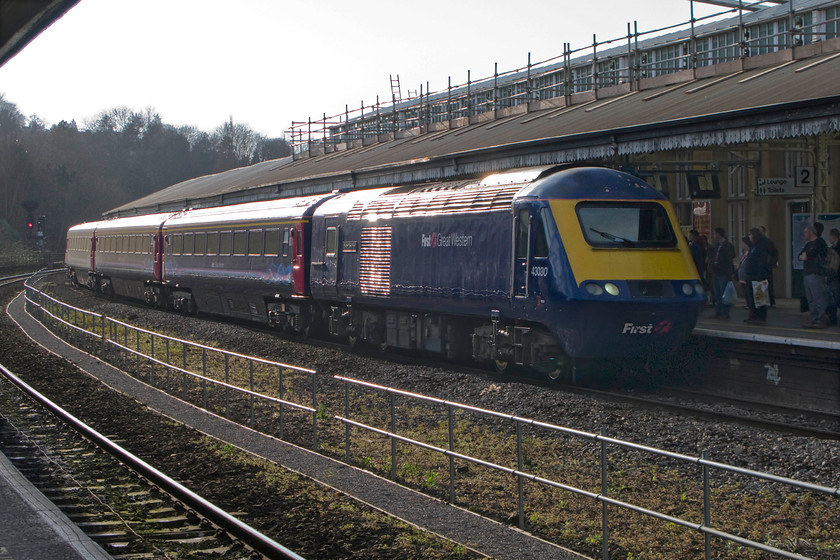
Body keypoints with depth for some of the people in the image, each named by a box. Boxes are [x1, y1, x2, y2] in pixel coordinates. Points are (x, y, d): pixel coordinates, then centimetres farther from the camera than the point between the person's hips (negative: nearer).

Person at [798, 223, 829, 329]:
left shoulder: (820, 242, -7)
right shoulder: (808, 244, 22)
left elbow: (810, 254, -15)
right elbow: (799, 256, 18)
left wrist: (805, 256, 5)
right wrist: (803, 256, -2)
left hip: (816, 274, -10)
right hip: (807, 274, 10)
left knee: (819, 298, -10)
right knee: (811, 300, 10)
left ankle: (822, 320, -9)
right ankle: (813, 319, 12)